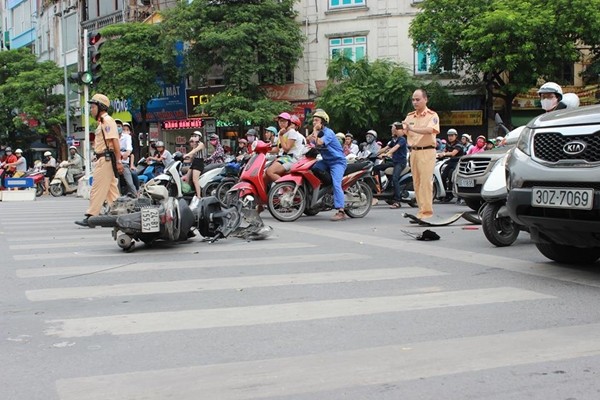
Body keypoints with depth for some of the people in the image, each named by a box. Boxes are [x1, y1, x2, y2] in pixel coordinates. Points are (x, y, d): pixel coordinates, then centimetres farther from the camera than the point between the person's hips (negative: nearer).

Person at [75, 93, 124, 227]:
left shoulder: (107, 120, -11)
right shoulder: (102, 121, 20)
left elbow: (115, 141, -19)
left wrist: (118, 161, -24)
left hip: (105, 159, -10)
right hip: (103, 159, 10)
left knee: (97, 189, -9)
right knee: (111, 190, 11)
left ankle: (90, 217, -8)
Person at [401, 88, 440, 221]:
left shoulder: (432, 115, -4)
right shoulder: (410, 116, 15)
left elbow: (430, 130, -23)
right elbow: (403, 132, 6)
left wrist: (412, 128, -32)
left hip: (427, 151, -6)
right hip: (413, 151, 6)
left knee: (426, 182, -9)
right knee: (416, 182, 7)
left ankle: (427, 211, -7)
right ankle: (422, 209, 14)